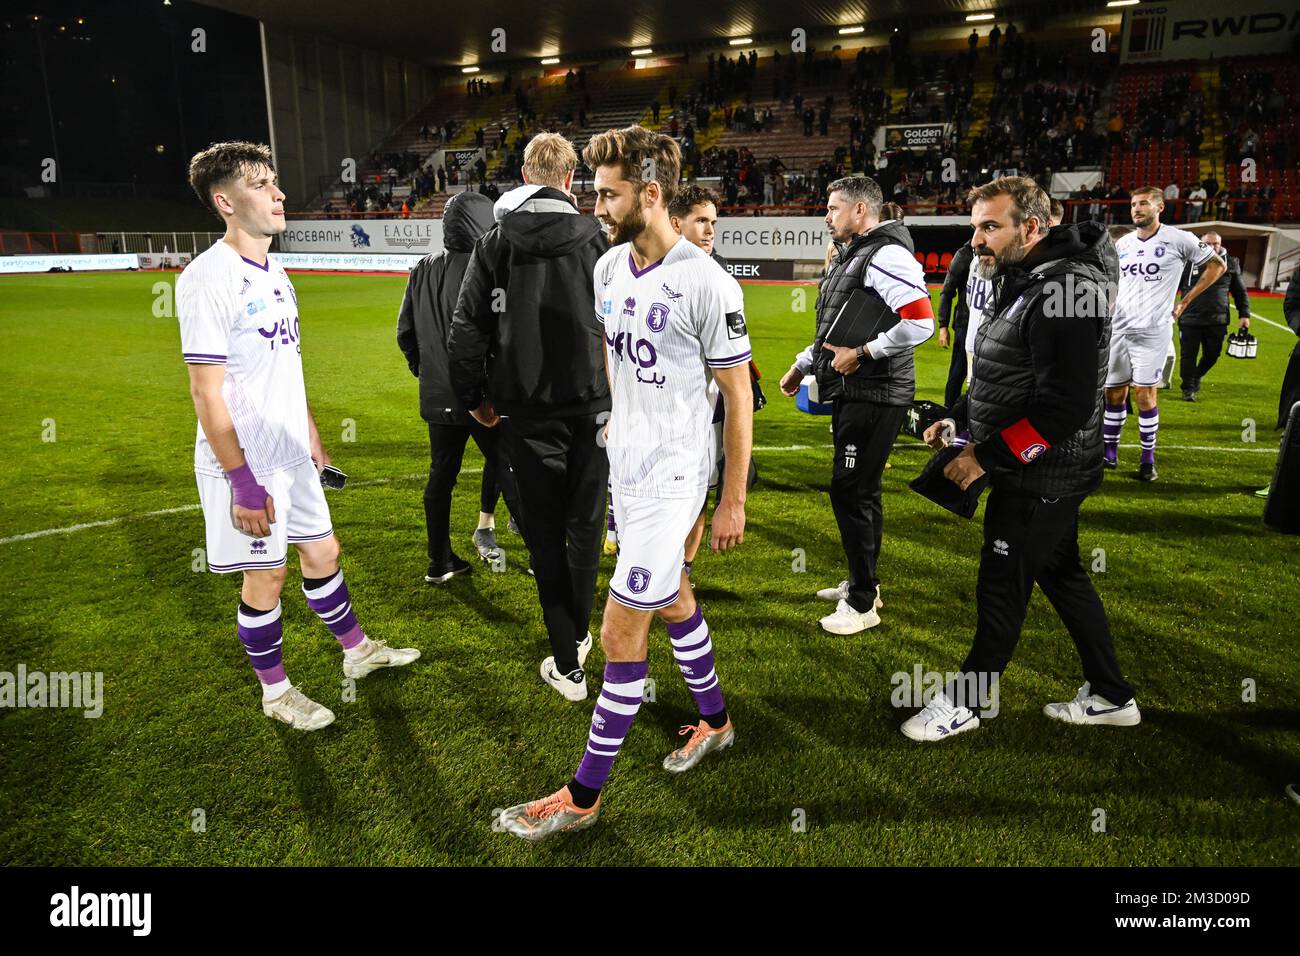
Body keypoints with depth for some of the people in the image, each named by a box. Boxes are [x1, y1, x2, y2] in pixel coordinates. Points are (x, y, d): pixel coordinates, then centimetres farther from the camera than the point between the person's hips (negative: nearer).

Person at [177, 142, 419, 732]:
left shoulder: (273, 273, 10)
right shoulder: (208, 279, -18)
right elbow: (206, 392, -20)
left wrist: (313, 440, 20)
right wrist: (243, 482, -21)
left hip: (292, 455, 8)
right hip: (247, 463, -8)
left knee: (322, 552, 18)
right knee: (265, 576, 5)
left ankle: (357, 651, 37)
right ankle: (275, 691, 24)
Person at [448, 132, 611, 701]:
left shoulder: (494, 244, 0)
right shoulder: (596, 240, -3)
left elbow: (466, 330, 0)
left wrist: (474, 398, 13)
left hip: (526, 413, 0)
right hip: (592, 406, 0)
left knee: (544, 534, 8)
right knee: (584, 525, 16)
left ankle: (567, 665, 12)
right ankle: (579, 636, 31)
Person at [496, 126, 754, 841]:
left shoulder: (706, 284, -19)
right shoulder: (609, 267, 4)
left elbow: (738, 395, -13)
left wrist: (733, 501, -10)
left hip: (671, 477, -8)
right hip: (625, 465, 8)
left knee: (621, 634, -2)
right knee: (670, 599, 22)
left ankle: (583, 796, 14)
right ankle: (714, 720, 46)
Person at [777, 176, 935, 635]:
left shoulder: (886, 256, -16)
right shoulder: (850, 256, 17)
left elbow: (920, 323, -26)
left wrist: (861, 352, -20)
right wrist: (802, 364, 27)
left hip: (874, 397, -10)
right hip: (852, 392, 10)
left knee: (850, 492, -7)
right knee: (859, 490, 17)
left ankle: (862, 603, 5)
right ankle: (863, 582, 32)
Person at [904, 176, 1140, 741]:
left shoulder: (1064, 288, -22)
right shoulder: (1023, 279, 10)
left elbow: (1066, 407, -27)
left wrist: (986, 455, -23)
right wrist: (957, 419, 8)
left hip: (1040, 478, -10)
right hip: (1040, 474, 10)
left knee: (1002, 587, 4)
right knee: (1062, 576, 19)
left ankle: (965, 702, 22)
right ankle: (1110, 696, 34)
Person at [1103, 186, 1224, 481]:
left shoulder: (1178, 240, -3)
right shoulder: (1122, 244, 11)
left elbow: (1216, 265, 6)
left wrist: (1185, 301, 2)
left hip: (1152, 330, -4)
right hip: (1118, 327, 4)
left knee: (1145, 394, -6)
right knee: (1114, 392, 7)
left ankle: (1148, 459, 5)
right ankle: (1109, 452, 18)